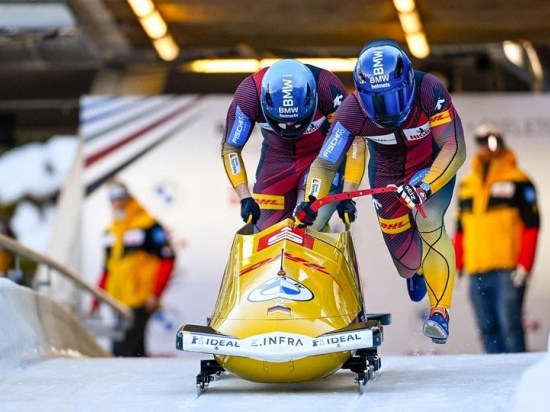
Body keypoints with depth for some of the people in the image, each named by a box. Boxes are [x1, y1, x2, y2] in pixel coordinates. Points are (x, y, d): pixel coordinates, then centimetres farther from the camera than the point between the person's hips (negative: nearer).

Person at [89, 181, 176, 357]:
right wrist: (97, 300, 18)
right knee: (136, 351, 10)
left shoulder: (148, 226, -4)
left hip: (140, 303, -7)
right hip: (118, 303, 7)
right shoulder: (111, 232, 18)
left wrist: (155, 294, -13)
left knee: (123, 353, -17)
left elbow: (167, 260, -7)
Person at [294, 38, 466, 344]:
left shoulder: (430, 91, -33)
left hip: (433, 167, -2)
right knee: (408, 266, 5)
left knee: (428, 221, -31)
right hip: (387, 174, 2)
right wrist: (312, 202, -41)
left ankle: (441, 312, -24)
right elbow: (324, 164, -24)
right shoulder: (353, 110, -29)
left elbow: (455, 149, -33)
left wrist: (424, 187, -46)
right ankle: (416, 272, 46)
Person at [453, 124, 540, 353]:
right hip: (477, 272, 5)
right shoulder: (466, 185, 17)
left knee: (509, 323, -12)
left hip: (508, 271, -5)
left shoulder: (517, 182, 1)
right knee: (487, 329, 4)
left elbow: (531, 225, -3)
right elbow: (460, 229, 20)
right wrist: (456, 265, 13)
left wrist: (524, 265, -11)